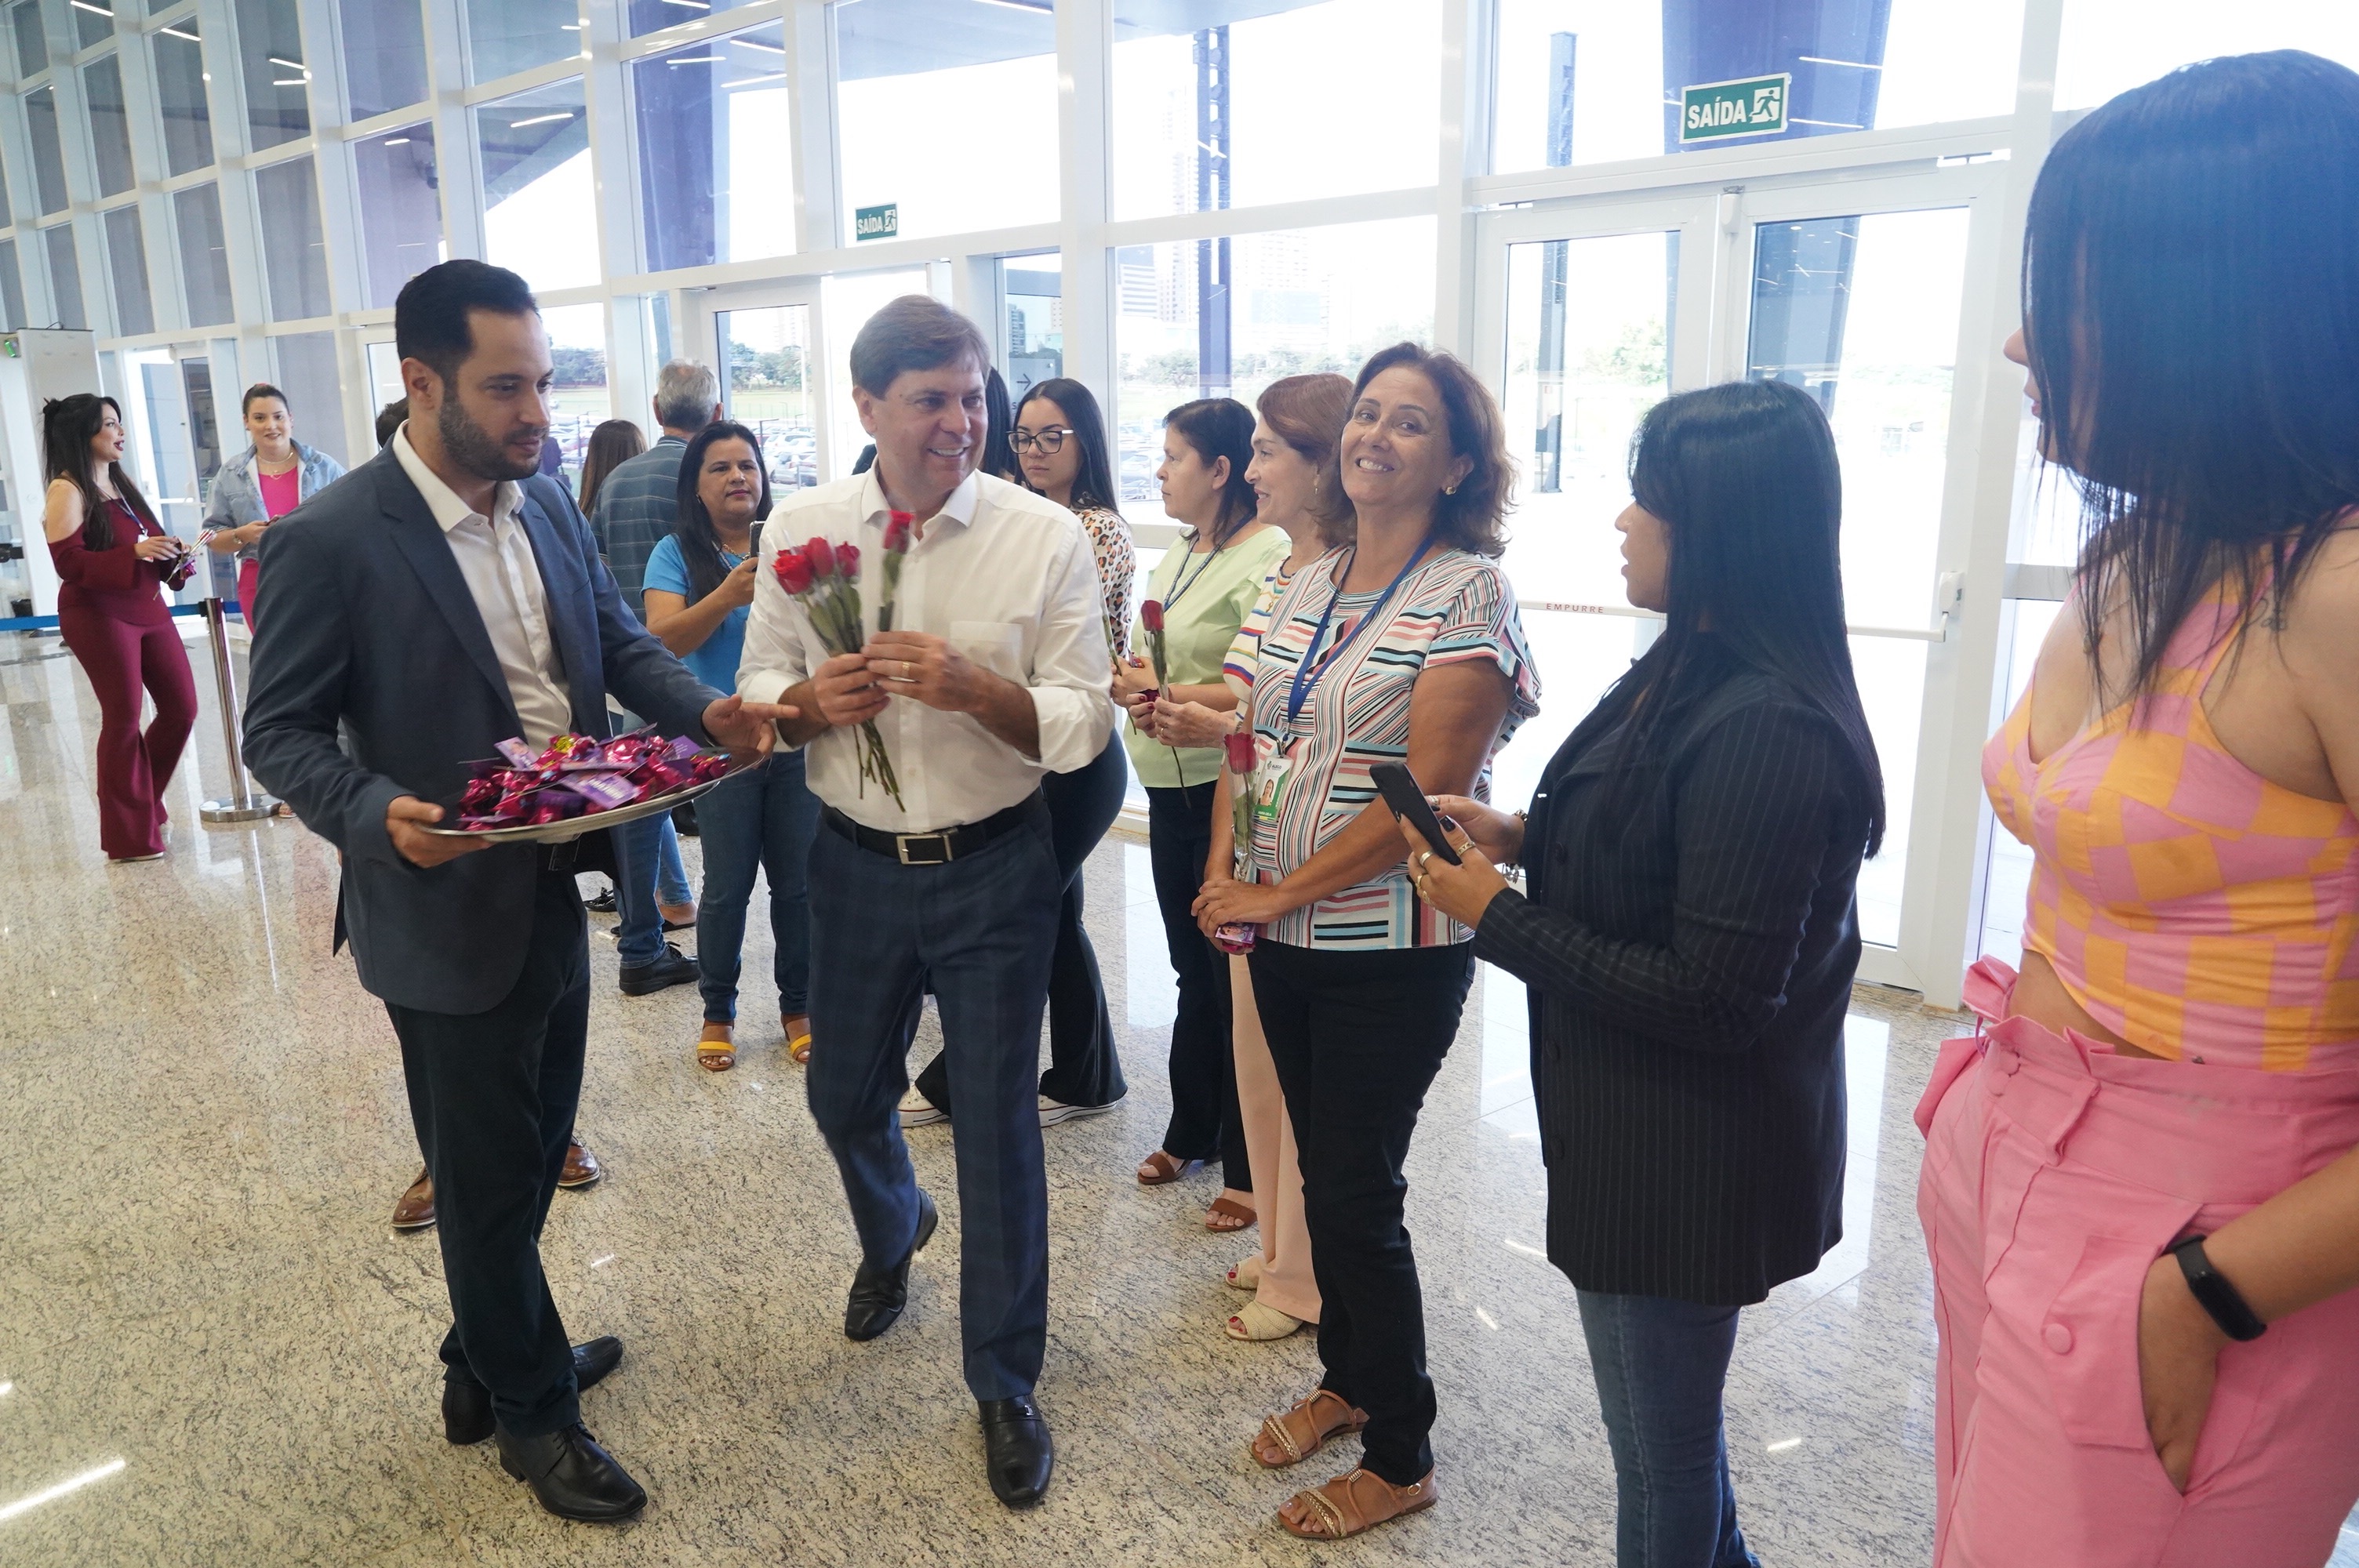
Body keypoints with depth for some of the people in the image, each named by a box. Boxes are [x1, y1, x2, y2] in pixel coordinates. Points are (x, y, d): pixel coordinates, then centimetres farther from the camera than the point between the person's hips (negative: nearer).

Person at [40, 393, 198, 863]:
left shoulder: (119, 483, 15)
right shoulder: (67, 490, -10)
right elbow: (68, 561, -18)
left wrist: (171, 556, 3)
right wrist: (134, 553, -28)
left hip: (148, 610, 8)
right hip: (97, 616, -8)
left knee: (181, 708, 8)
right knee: (123, 719, -2)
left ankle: (141, 803, 29)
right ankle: (130, 837, 11)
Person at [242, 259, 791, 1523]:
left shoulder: (548, 505, 3)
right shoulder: (330, 541, -17)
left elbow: (618, 639, 11)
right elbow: (280, 732, -11)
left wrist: (705, 709, -8)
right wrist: (379, 813, -30)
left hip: (557, 893, 7)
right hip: (450, 914, -7)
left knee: (532, 1152, 22)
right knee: (488, 1180, 12)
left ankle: (487, 1365, 46)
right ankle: (533, 1411, 34)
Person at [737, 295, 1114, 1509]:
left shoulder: (1045, 537, -10)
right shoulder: (800, 530, -2)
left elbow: (1082, 723, -10)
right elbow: (758, 696, 5)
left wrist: (973, 688, -27)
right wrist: (815, 701, -18)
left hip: (993, 868, -3)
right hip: (857, 863, 3)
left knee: (996, 1123, 5)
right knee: (845, 1099, 20)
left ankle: (1005, 1384, 26)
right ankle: (891, 1237, 56)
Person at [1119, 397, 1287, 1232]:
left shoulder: (1268, 559, -15)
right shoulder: (1179, 554, 15)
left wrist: (1173, 695, -19)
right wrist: (1134, 683, -1)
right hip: (1171, 789, 9)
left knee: (1237, 981, 1)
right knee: (1193, 970, 20)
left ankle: (1250, 1170, 16)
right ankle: (1192, 1132, 36)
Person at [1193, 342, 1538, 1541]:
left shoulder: (1468, 591, -13)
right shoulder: (1306, 586, 8)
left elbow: (1429, 791, -19)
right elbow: (1253, 742, 12)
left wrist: (1284, 891, -15)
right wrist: (1225, 872, -3)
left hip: (1392, 947, -6)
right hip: (1286, 937, 6)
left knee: (1355, 1193, 3)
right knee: (1325, 1170, 18)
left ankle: (1401, 1458, 24)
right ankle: (1347, 1379, 41)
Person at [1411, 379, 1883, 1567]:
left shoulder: (1766, 730, -29)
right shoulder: (1693, 674, 1)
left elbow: (1712, 1000, -28)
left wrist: (1496, 918, -21)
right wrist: (1522, 837, -1)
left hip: (1689, 1159, -9)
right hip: (1644, 1130, 9)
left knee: (1661, 1453, 15)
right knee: (1672, 1426, 30)